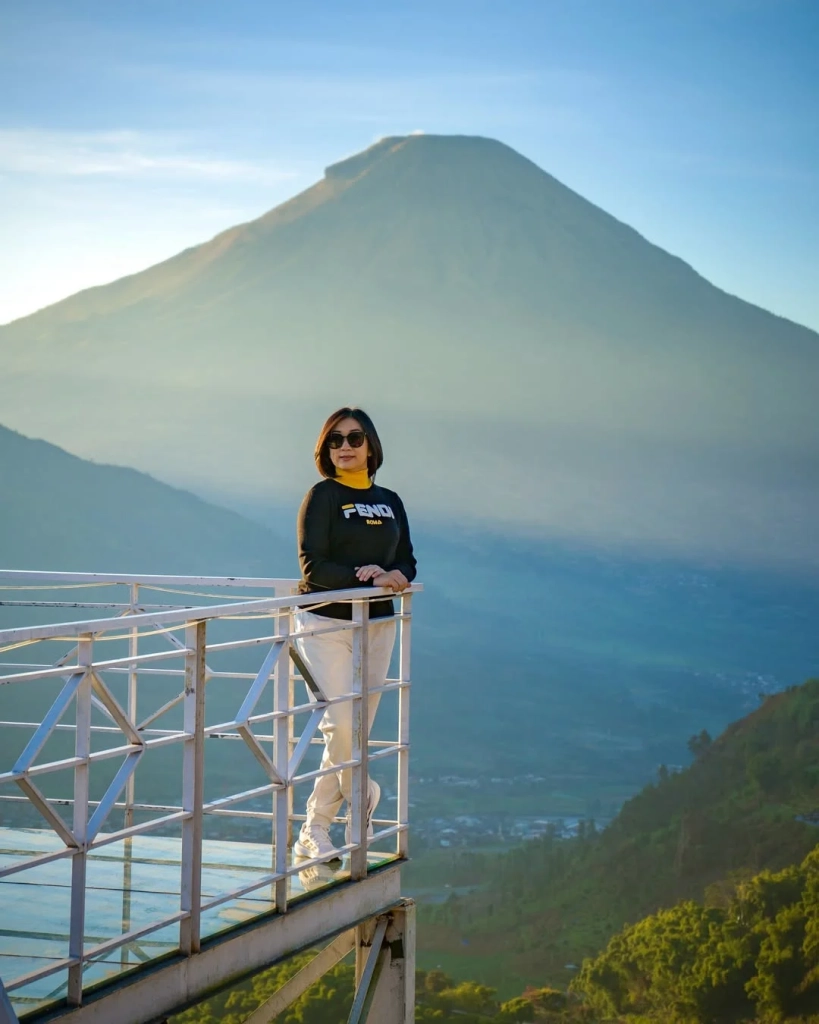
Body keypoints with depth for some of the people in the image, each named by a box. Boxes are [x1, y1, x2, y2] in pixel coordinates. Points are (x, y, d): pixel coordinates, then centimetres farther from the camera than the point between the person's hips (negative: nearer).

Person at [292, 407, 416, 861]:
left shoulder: (390, 501, 11)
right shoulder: (322, 496, -5)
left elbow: (407, 560, 12)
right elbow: (314, 567, -13)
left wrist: (396, 576, -11)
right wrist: (368, 578, -21)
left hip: (378, 624, 5)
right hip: (326, 623, -5)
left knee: (357, 727, 4)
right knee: (342, 725, -12)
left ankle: (314, 832, 15)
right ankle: (360, 795, 15)